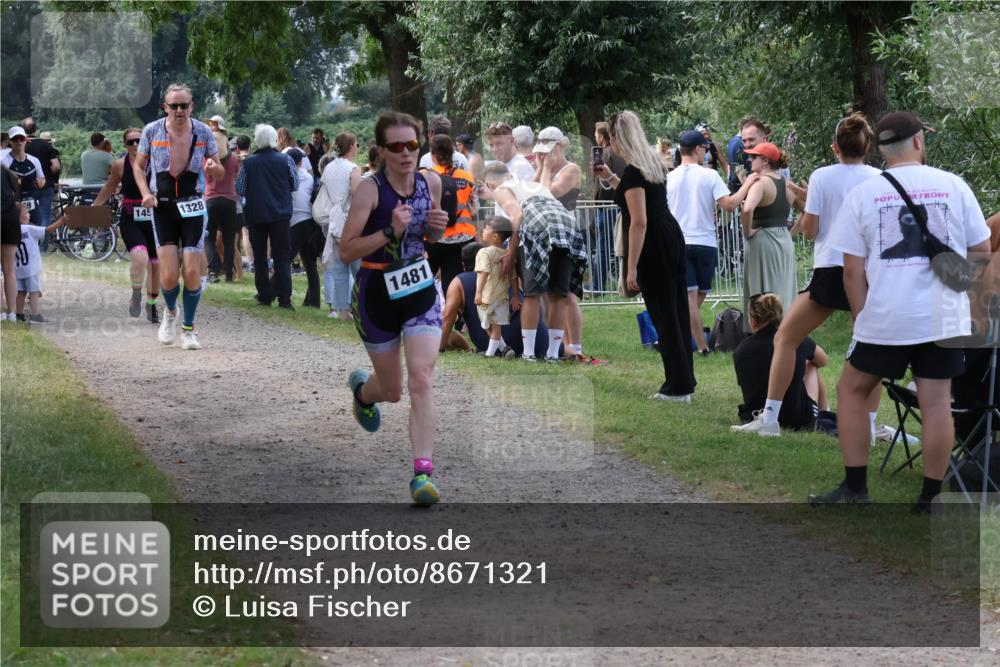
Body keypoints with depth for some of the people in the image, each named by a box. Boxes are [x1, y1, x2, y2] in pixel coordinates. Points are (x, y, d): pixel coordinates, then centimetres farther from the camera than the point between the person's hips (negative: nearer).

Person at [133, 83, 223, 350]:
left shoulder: (203, 132, -2)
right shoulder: (152, 131, -4)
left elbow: (219, 172, 8)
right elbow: (138, 165, 10)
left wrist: (214, 168, -17)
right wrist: (146, 193, -7)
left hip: (193, 207, 0)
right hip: (162, 207, 0)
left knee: (192, 272, -6)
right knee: (169, 275, -7)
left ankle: (188, 329, 13)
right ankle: (170, 312, 26)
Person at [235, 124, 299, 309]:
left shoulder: (249, 163, -7)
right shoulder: (285, 160, -7)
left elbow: (239, 190, -2)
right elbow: (295, 185, 2)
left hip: (255, 216, 0)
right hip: (280, 215, 0)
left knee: (260, 258, 11)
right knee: (282, 257, 3)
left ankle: (265, 296, 11)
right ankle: (284, 298, -5)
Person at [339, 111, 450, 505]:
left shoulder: (431, 183, -2)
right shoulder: (370, 190, -17)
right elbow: (346, 251, -19)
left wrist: (438, 228, -7)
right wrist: (390, 231, -30)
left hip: (421, 291, 2)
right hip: (377, 293, -2)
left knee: (421, 380, -14)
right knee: (392, 391, 13)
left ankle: (423, 472, -16)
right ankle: (362, 389, 51)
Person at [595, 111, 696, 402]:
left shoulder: (633, 171, -18)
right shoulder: (652, 162, 11)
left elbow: (639, 221, -23)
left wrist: (632, 267, -22)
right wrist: (610, 178, 25)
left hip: (654, 247, -9)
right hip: (673, 238, 9)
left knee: (664, 314, -3)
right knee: (676, 310, 14)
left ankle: (678, 387, 0)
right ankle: (682, 380, 22)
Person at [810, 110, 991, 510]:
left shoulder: (862, 193, -1)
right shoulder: (953, 186, 0)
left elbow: (853, 269, -1)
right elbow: (983, 251, 6)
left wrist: (861, 320, 9)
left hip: (886, 318, -1)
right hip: (943, 316, 1)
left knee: (852, 389, 15)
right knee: (936, 402, 6)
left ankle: (855, 490, 14)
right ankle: (930, 499, 9)